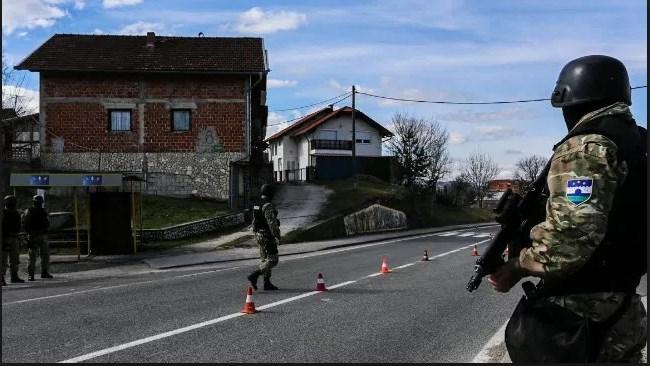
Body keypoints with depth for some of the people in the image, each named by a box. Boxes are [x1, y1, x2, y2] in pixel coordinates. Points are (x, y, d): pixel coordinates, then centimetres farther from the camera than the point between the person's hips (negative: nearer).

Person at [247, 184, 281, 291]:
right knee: (272, 260, -5)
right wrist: (277, 237, -21)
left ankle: (267, 283, 16)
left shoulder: (257, 205, 10)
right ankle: (254, 276, -14)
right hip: (267, 237, -10)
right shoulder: (268, 206, -20)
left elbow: (254, 221, 16)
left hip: (259, 235, 10)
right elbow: (272, 223, -24)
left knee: (264, 259, 13)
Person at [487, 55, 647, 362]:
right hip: (622, 303, 9)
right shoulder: (637, 141, 10)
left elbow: (572, 233, -29)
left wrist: (516, 268, -16)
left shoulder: (587, 146, -18)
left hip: (579, 306, -9)